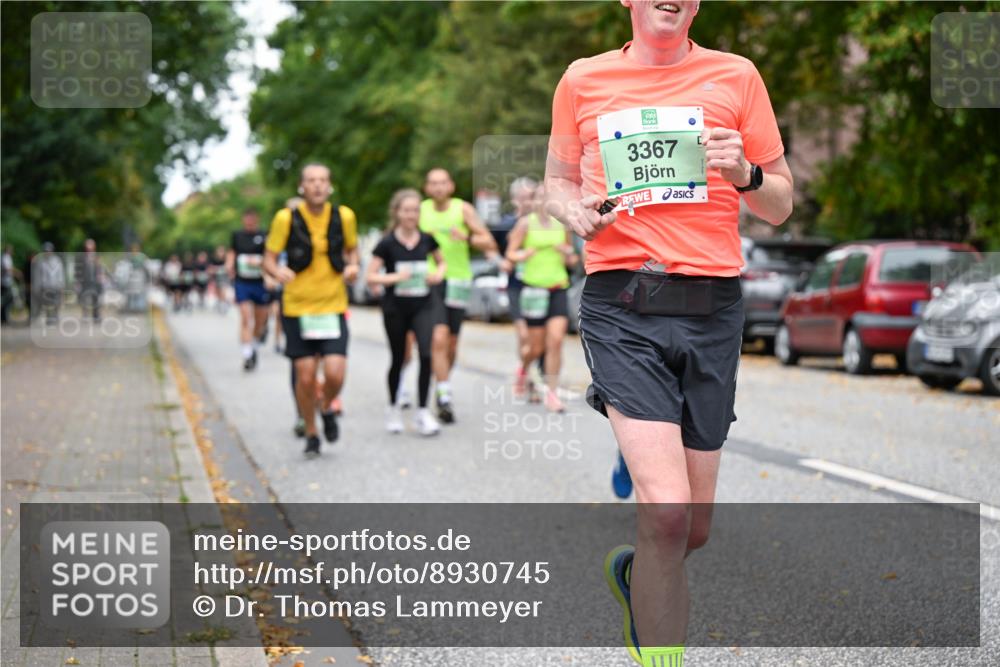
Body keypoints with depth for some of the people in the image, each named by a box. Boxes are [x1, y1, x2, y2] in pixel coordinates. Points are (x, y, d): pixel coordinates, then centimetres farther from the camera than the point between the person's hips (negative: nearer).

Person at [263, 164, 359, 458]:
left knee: (335, 373, -12)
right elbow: (268, 259, -3)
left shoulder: (344, 216, -2)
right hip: (297, 308, -1)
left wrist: (352, 265, -5)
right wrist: (278, 271, -26)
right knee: (306, 377, 0)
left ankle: (327, 409, 22)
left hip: (333, 307, 1)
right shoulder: (286, 218, -8)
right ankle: (311, 435, 23)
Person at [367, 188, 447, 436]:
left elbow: (441, 261, 19)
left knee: (426, 355, -14)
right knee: (398, 358, 10)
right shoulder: (387, 243, -8)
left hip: (422, 305, 2)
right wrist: (395, 277, -22)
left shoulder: (426, 240, 1)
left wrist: (439, 273, -2)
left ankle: (423, 412, -6)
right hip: (395, 307, -1)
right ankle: (393, 409, 30)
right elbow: (371, 277, -8)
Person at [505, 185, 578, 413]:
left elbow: (571, 259, 19)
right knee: (536, 346, 3)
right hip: (533, 288, -2)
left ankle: (551, 394, -4)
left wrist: (569, 255, -4)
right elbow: (510, 253, 2)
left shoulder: (562, 224, 9)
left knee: (556, 340, -11)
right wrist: (521, 255, -19)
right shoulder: (526, 223, 0)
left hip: (558, 289, 2)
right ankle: (524, 367, 39)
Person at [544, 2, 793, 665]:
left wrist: (745, 174, -10)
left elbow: (780, 207, 12)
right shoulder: (583, 80, 9)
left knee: (695, 528, 9)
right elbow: (558, 180, 21)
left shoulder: (736, 76, 8)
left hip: (713, 309, 2)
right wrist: (576, 211, -2)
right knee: (666, 510, -18)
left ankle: (633, 573, 43)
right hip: (622, 310, -2)